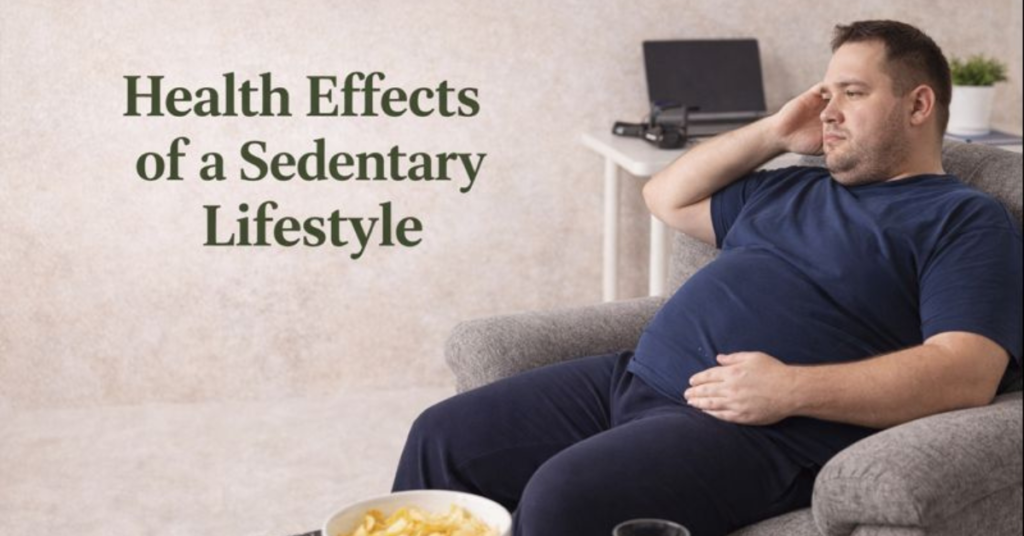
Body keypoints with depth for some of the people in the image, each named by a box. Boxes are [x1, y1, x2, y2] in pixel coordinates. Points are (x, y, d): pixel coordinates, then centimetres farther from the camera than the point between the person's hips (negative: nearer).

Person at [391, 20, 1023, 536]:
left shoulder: (967, 221, 3)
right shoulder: (793, 188, 25)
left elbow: (968, 373, -13)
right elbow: (667, 197, 33)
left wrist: (789, 389, -21)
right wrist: (775, 132, 21)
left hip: (754, 427, -8)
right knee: (441, 439, 1)